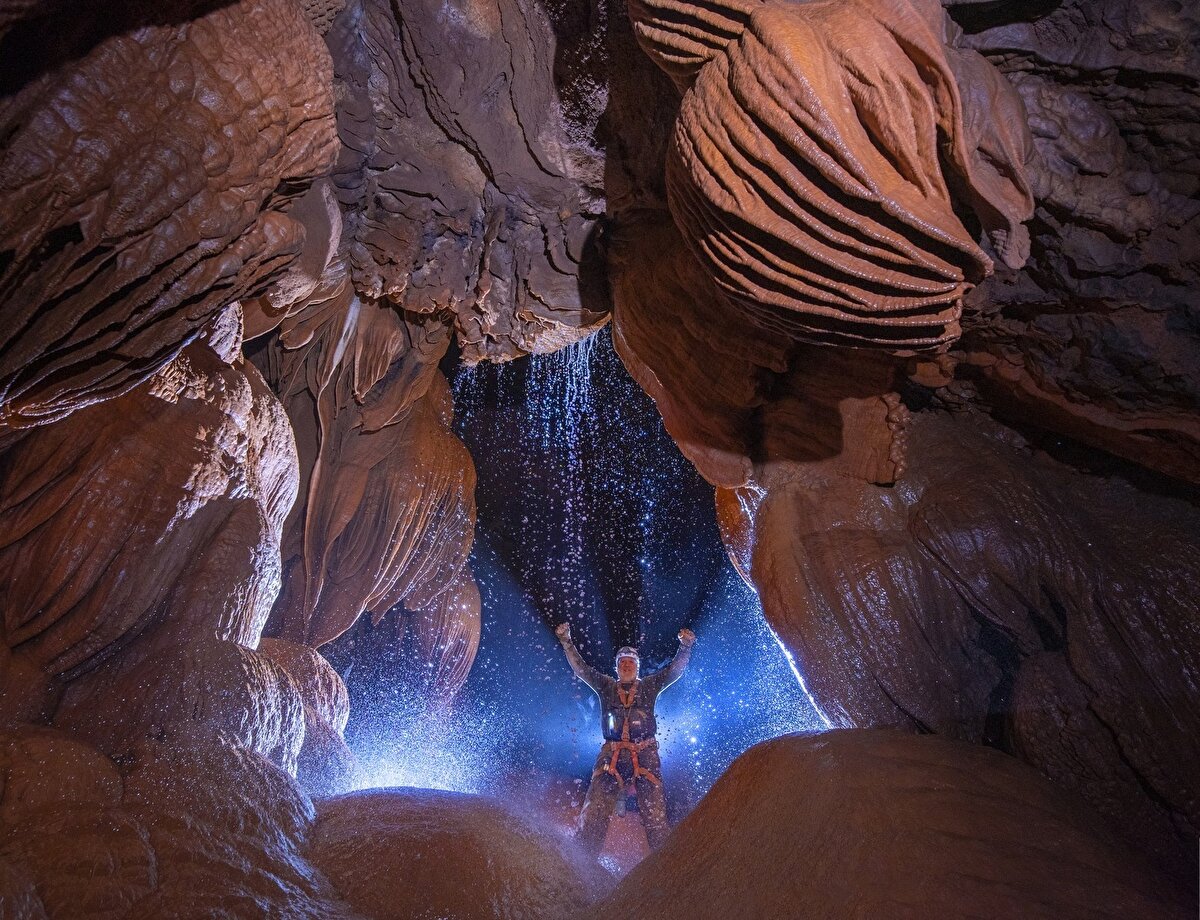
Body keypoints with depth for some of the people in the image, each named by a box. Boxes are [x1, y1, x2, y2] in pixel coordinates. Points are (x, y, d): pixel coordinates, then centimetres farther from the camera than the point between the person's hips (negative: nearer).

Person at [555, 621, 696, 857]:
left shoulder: (649, 685, 15)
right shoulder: (605, 686, 17)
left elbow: (675, 669, 6)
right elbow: (581, 668, 10)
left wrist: (686, 646, -8)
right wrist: (566, 642, 1)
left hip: (645, 753, -1)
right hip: (611, 753, 1)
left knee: (655, 815, -7)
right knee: (594, 811, -8)